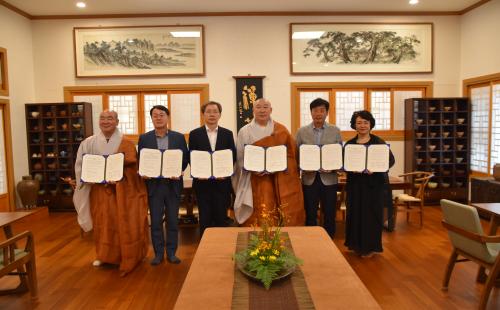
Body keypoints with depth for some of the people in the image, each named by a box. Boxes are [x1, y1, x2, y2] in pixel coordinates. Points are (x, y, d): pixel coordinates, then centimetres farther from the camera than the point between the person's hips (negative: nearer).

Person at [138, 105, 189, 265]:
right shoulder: (144, 138, 4)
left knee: (172, 220, 8)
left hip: (173, 184, 0)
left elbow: (185, 158, 4)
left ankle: (171, 252, 20)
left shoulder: (179, 137, 3)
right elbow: (140, 160, 5)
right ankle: (158, 253, 19)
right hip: (153, 184, 0)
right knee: (155, 221, 7)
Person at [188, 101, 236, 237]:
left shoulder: (228, 134, 7)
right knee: (205, 217, 7)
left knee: (221, 217, 7)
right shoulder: (194, 134, 4)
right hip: (202, 182, -1)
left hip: (222, 181, 1)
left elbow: (233, 156, 4)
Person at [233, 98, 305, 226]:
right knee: (259, 218, -5)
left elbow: (291, 153, 3)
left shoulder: (281, 130, 7)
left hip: (280, 182, 1)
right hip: (256, 181, -1)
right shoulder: (245, 132, 5)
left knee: (285, 218, 0)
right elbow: (240, 158, 4)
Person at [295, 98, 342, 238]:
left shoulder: (335, 131, 3)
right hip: (309, 179, 0)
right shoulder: (302, 131, 3)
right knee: (310, 215, 8)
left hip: (329, 179, 0)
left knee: (329, 215, 7)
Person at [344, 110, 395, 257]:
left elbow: (391, 160, -6)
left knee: (372, 214, 3)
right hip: (355, 184, 2)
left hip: (375, 184, -2)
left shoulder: (378, 142, 0)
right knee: (356, 214, 5)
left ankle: (370, 246, 17)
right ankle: (357, 244, 21)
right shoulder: (349, 144, 7)